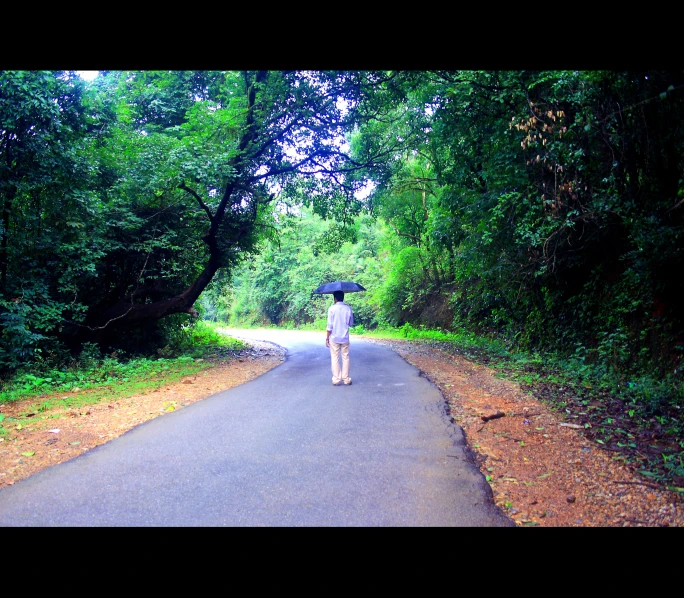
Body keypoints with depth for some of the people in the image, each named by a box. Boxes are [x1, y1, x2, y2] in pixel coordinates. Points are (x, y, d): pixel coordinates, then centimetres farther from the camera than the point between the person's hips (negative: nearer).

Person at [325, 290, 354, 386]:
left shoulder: (332, 308, -10)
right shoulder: (348, 308, -2)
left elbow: (329, 325, -11)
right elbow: (351, 323, 8)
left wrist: (327, 338, -3)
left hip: (334, 338, -2)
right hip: (345, 338, 2)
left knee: (335, 359, 5)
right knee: (345, 358, 10)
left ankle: (336, 380, 7)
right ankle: (346, 379, 12)